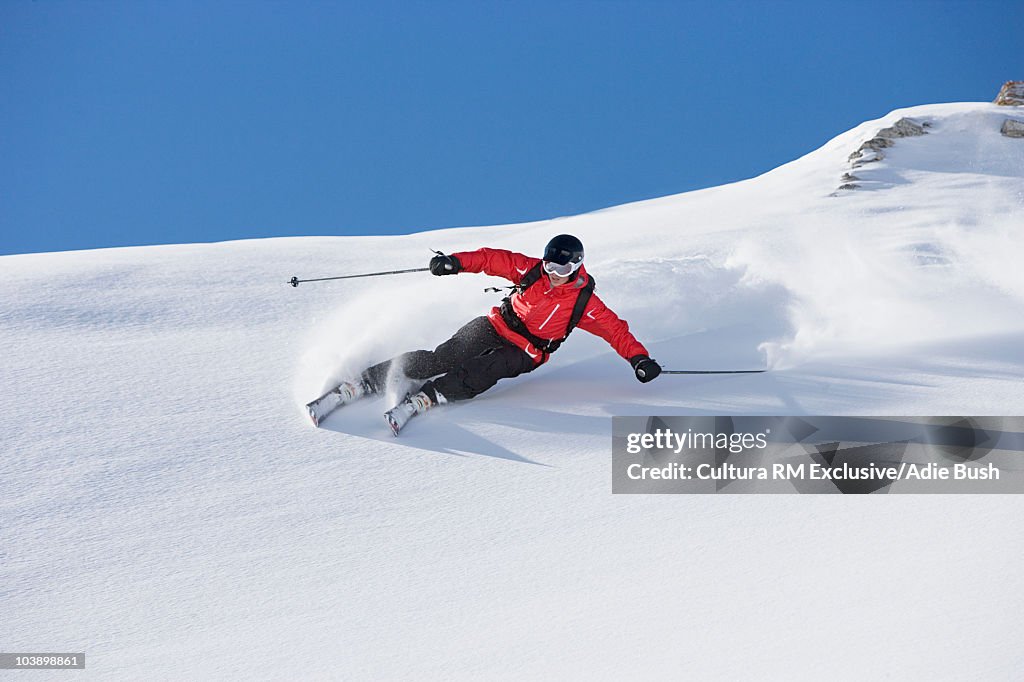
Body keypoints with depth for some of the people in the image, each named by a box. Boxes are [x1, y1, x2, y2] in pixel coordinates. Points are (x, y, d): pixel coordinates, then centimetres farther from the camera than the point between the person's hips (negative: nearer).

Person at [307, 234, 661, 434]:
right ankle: (358, 385, -20)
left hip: (524, 353, -1)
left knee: (478, 375, -33)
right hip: (496, 327, 1)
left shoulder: (584, 302, -9)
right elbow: (493, 258, -1)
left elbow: (615, 329, -6)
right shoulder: (532, 270, -4)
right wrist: (457, 262, -14)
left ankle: (417, 401, -42)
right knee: (443, 359, -20)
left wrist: (639, 358, -19)